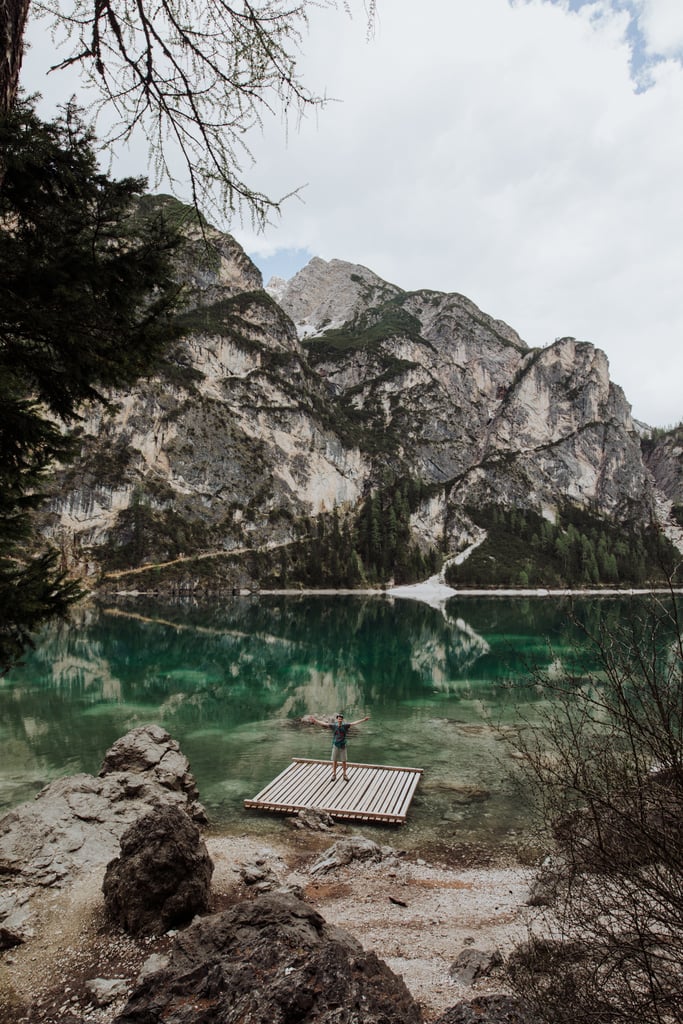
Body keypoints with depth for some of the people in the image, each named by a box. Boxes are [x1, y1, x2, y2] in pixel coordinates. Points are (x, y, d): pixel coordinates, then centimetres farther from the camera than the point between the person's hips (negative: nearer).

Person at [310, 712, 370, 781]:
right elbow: (324, 723, -8)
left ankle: (345, 774, 22)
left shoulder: (345, 726, -9)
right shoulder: (333, 726, -8)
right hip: (335, 746, 0)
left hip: (343, 746, 0)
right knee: (334, 761, 8)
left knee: (344, 761, 6)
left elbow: (354, 723, -14)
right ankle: (334, 774, 24)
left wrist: (363, 720, -20)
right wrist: (315, 720, -12)